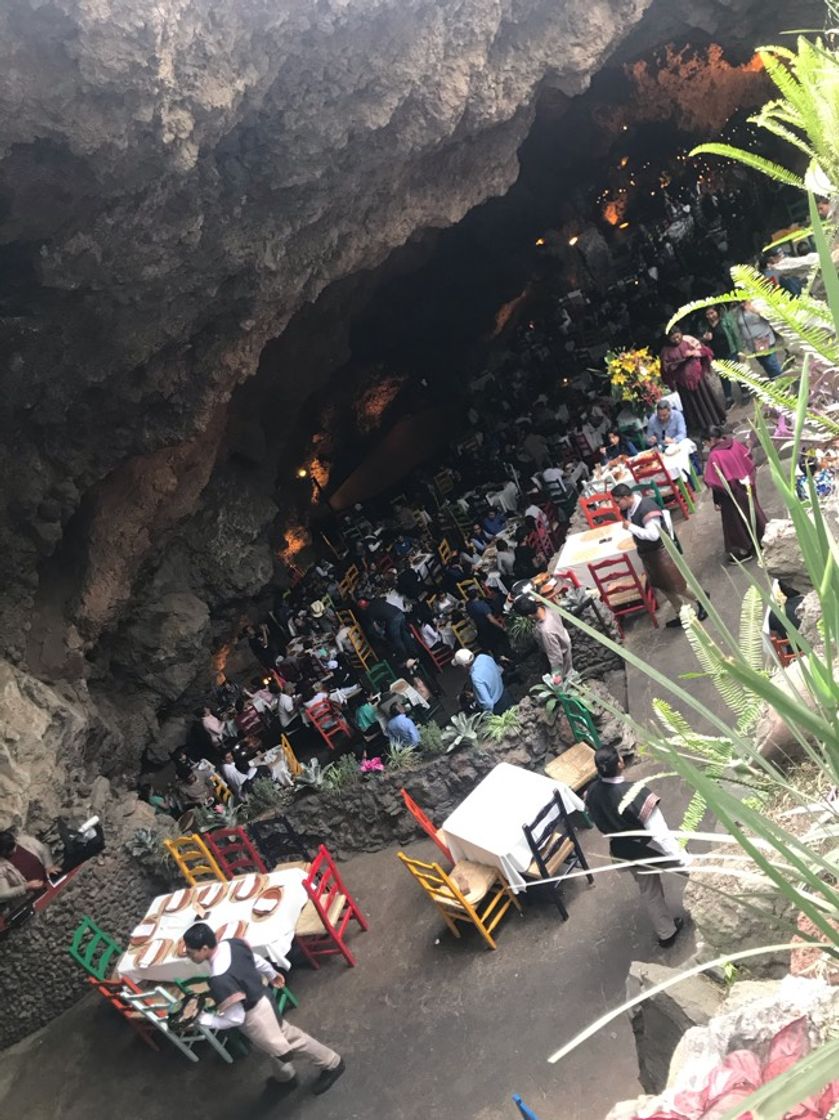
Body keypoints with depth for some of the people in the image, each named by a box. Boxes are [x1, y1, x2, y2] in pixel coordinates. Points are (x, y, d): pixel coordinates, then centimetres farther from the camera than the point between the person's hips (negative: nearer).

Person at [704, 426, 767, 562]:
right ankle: (761, 538, 39)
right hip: (746, 486, 7)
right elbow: (750, 463, 7)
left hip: (731, 493, -6)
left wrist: (716, 501, -11)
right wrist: (750, 479, 20)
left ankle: (744, 549, 18)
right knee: (751, 512, 23)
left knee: (736, 520, 8)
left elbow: (715, 482, -20)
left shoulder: (714, 456, -24)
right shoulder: (736, 444, -6)